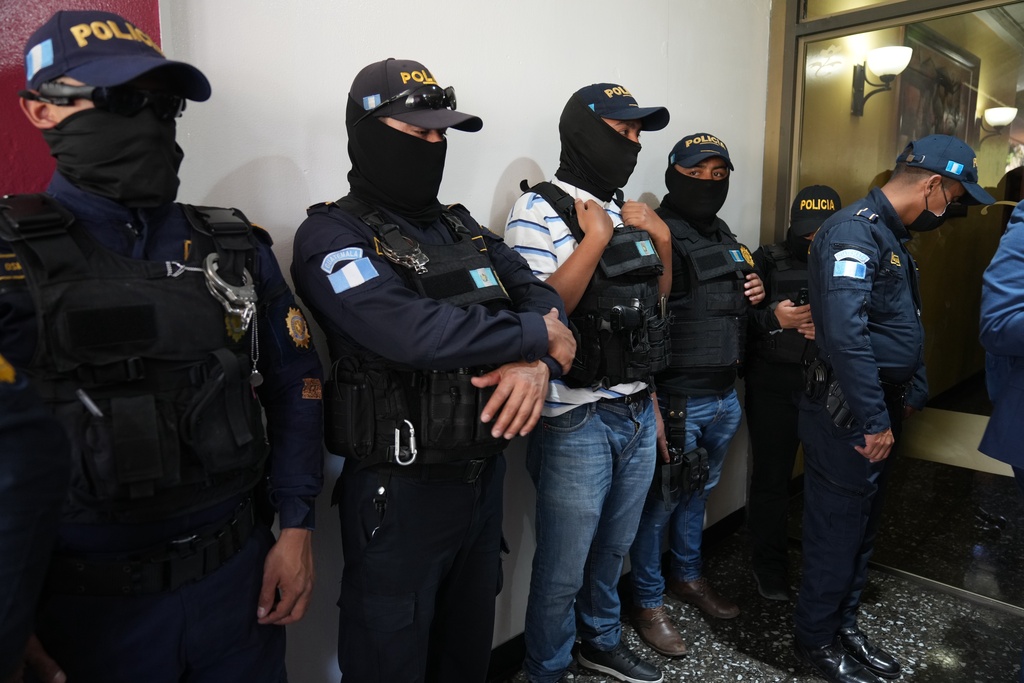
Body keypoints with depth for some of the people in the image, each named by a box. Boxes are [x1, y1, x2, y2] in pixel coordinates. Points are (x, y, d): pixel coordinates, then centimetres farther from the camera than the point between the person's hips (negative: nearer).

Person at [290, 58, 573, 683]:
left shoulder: (463, 228, 10)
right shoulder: (333, 235, -12)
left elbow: (540, 296, 2)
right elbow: (413, 332, -29)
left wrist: (536, 362, -20)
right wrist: (537, 337, -17)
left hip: (484, 473, 7)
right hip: (399, 490, -6)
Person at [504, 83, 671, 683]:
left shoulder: (629, 212, 12)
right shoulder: (540, 210, -11)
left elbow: (655, 306, 17)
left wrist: (662, 239, 3)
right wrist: (595, 237, -17)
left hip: (639, 413, 7)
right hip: (579, 423, -7)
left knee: (614, 549, 24)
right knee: (564, 571, 7)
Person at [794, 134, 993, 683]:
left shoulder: (893, 236, 15)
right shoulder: (854, 230, -18)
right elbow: (845, 333, -29)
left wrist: (912, 393, 15)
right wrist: (874, 421, -25)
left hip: (879, 410, 10)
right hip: (848, 414, -10)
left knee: (863, 524, 19)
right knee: (837, 529, 3)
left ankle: (844, 624, 35)